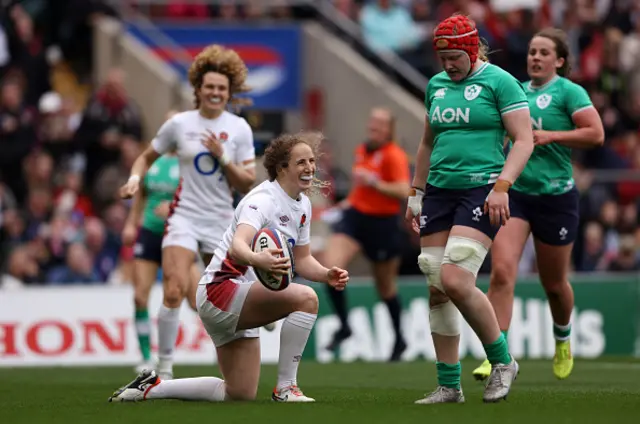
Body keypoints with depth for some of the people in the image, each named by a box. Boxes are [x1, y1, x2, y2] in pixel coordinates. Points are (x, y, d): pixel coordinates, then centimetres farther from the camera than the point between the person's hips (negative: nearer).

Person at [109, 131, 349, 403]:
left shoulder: (303, 205, 9)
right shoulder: (264, 199, -20)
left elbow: (302, 260, 17)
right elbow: (237, 247, -38)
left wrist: (328, 275, -4)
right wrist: (257, 260, -61)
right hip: (221, 291, -10)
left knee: (240, 394, 10)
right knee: (305, 298, -29)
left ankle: (150, 388, 20)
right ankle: (285, 388, -21)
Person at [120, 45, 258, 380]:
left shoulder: (239, 129, 1)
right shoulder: (178, 125, -1)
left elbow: (247, 183, -1)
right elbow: (147, 156, 13)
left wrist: (222, 157, -15)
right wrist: (135, 177, -7)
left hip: (222, 221, 2)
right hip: (184, 215, -2)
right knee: (174, 291, -21)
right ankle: (164, 368, -15)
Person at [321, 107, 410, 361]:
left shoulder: (395, 156, -12)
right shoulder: (362, 151, 10)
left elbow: (403, 191, -22)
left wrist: (373, 182, -26)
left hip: (383, 223, -5)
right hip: (355, 215, 5)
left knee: (385, 287, 8)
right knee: (331, 266, -19)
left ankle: (399, 340, 29)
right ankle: (343, 326, -6)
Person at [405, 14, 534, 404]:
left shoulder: (498, 81, -4)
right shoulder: (436, 85, 15)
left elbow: (524, 140, -8)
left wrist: (501, 186, -18)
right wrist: (416, 192, 22)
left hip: (481, 191, -6)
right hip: (439, 192, 7)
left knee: (456, 280, -20)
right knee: (437, 290, 1)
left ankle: (503, 361, 0)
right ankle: (449, 387, 9)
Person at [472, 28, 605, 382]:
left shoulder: (568, 91, -6)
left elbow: (596, 134, -15)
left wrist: (549, 136, -19)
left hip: (555, 196, -3)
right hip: (513, 192, 3)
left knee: (554, 283, 11)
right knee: (502, 272, -16)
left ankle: (562, 340, 41)